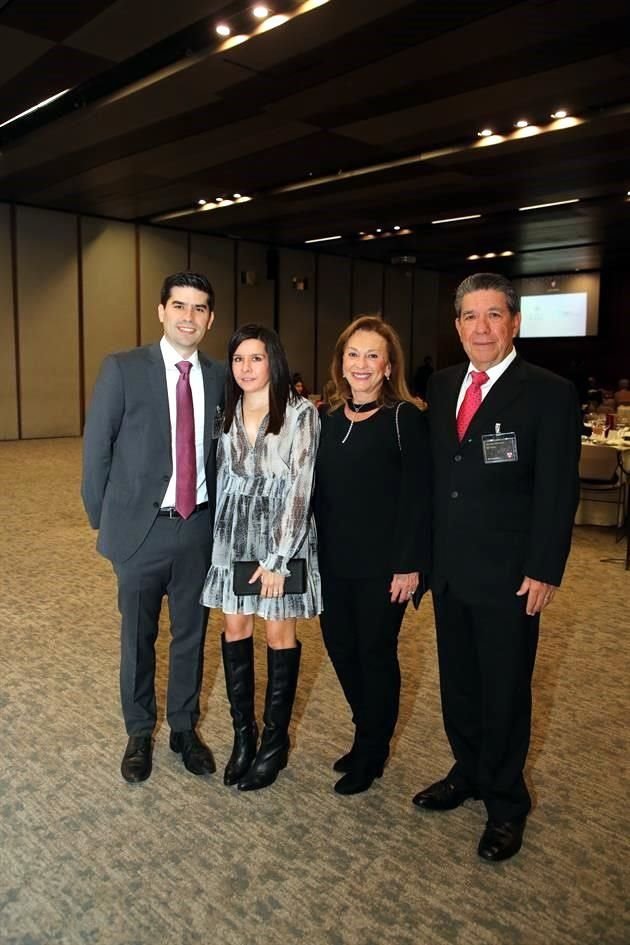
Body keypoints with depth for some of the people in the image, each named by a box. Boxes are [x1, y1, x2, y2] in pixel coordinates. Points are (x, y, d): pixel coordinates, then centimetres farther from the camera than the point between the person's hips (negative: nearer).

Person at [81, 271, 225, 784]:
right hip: (142, 528, -2)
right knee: (138, 637, 14)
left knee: (192, 635, 15)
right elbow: (96, 452, -3)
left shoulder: (220, 376, 3)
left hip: (200, 529, 3)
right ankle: (140, 733, 35)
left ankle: (185, 728, 36)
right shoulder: (122, 369, -7)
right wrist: (106, 524, -1)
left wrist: (219, 518, 7)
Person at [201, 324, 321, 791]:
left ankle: (275, 741, 21)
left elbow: (300, 488, -13)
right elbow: (223, 476, 12)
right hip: (233, 534, 5)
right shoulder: (229, 411, 6)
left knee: (279, 634, 5)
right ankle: (243, 733, 26)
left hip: (281, 534, -5)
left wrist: (277, 559, -16)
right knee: (235, 630, 9)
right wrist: (219, 536, 7)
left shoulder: (301, 412, -10)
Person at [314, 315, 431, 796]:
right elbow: (317, 489, 9)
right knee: (340, 648, 13)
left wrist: (410, 564, -14)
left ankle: (371, 754, 29)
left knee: (376, 653, 8)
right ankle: (368, 735, 37)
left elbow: (418, 497, -11)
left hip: (382, 563, -5)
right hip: (333, 559, 5)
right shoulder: (326, 416, 7)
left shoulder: (406, 418, -9)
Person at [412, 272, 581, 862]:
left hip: (508, 575, -5)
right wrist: (423, 553, 7)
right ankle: (468, 774, 40)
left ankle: (505, 804, 30)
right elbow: (432, 474, 8)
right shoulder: (441, 386, 7)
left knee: (505, 692, 9)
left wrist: (544, 571, -14)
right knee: (457, 684, 18)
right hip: (449, 569, 5)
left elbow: (557, 492, -11)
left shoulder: (549, 393, -9)